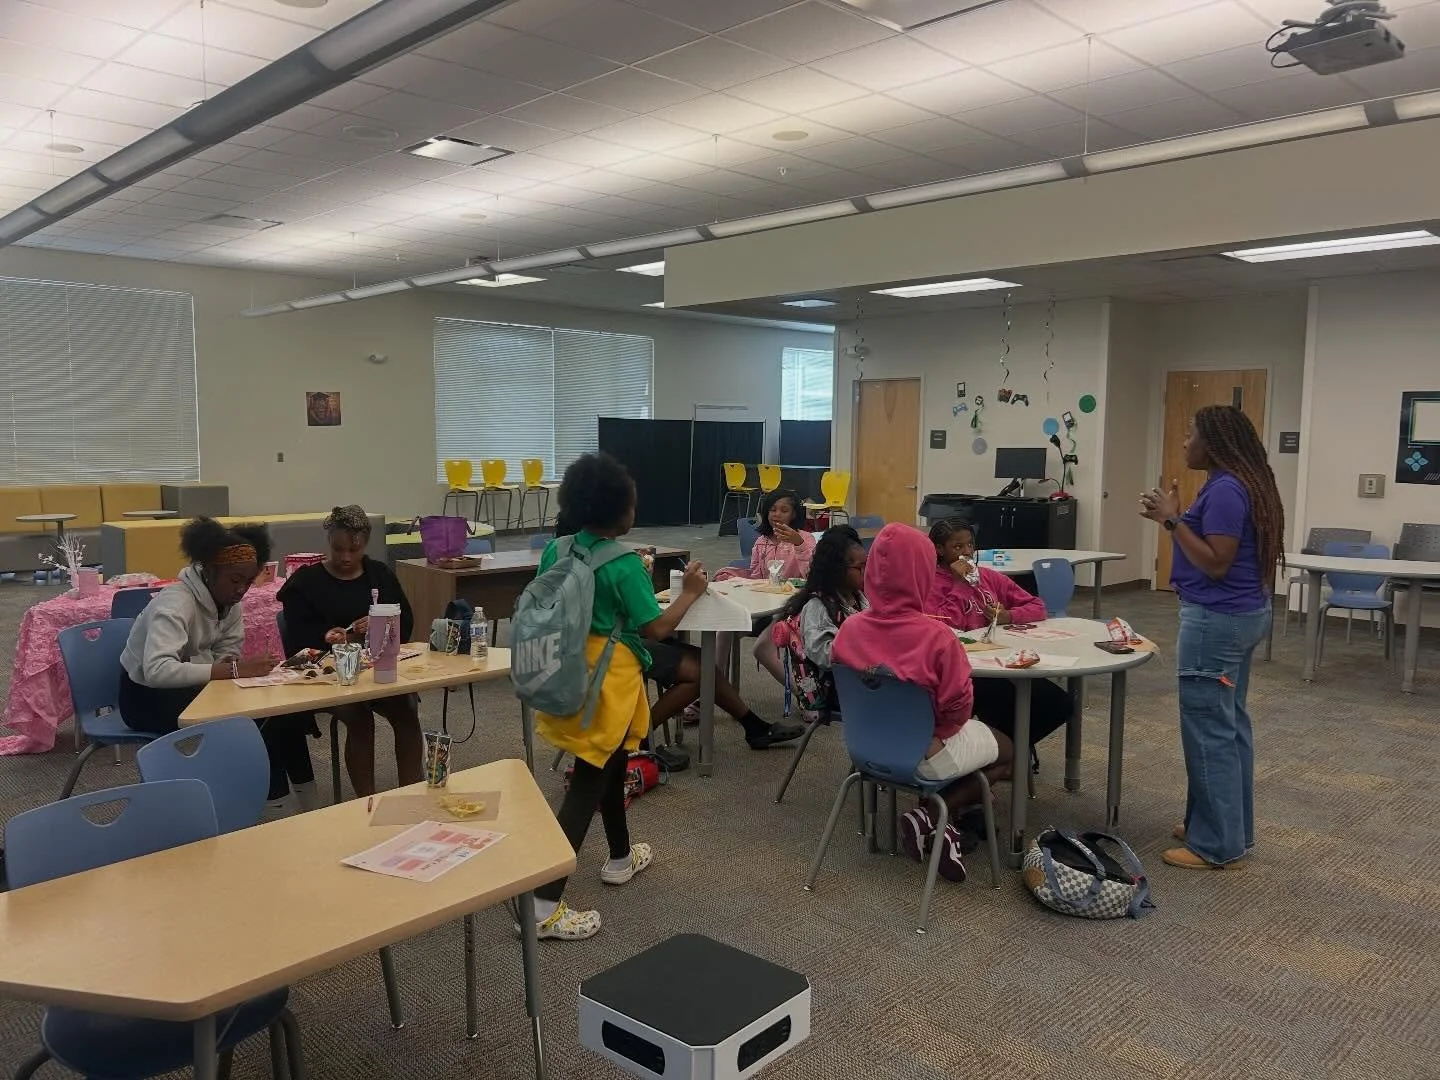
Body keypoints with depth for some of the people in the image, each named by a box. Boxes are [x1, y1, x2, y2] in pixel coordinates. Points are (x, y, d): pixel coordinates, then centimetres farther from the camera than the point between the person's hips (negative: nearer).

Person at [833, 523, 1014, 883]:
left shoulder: (850, 628, -13)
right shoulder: (937, 636, -28)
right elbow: (958, 708, -20)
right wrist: (941, 727, 2)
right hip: (924, 754, -6)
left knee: (980, 733, 32)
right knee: (1007, 750, 24)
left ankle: (944, 823, 12)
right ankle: (930, 816, 7)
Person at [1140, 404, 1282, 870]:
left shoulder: (1225, 490, -19)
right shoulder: (1240, 484, 12)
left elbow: (1216, 563, -22)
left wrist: (1173, 520, -20)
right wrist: (1173, 515, 10)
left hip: (1216, 619, -11)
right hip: (1241, 615, 11)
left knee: (1209, 730, -4)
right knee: (1230, 724, 16)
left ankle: (1215, 843, 4)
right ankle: (1232, 827, 26)